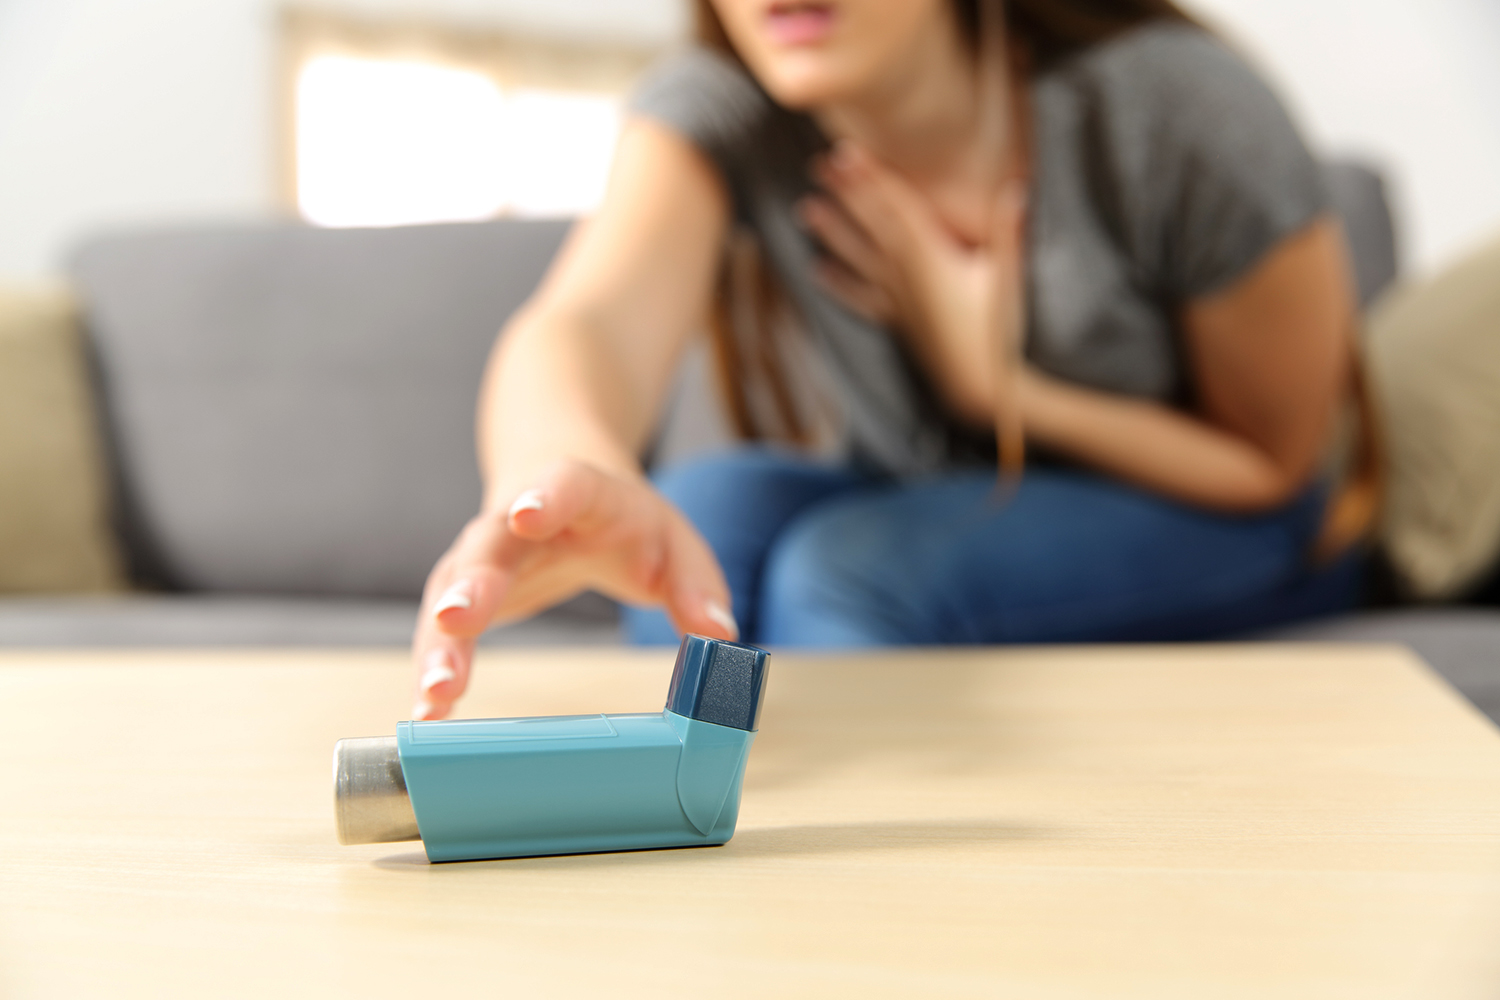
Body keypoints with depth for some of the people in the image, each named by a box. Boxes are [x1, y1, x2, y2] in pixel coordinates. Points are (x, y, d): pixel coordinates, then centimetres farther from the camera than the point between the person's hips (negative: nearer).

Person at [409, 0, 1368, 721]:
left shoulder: (1179, 111, -25)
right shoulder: (718, 113, -20)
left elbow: (1276, 464, -12)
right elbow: (590, 321, -42)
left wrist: (995, 384, -24)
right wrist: (565, 472, -66)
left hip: (1206, 536, -2)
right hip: (911, 507, 3)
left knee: (847, 566, -29)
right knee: (707, 504, -27)